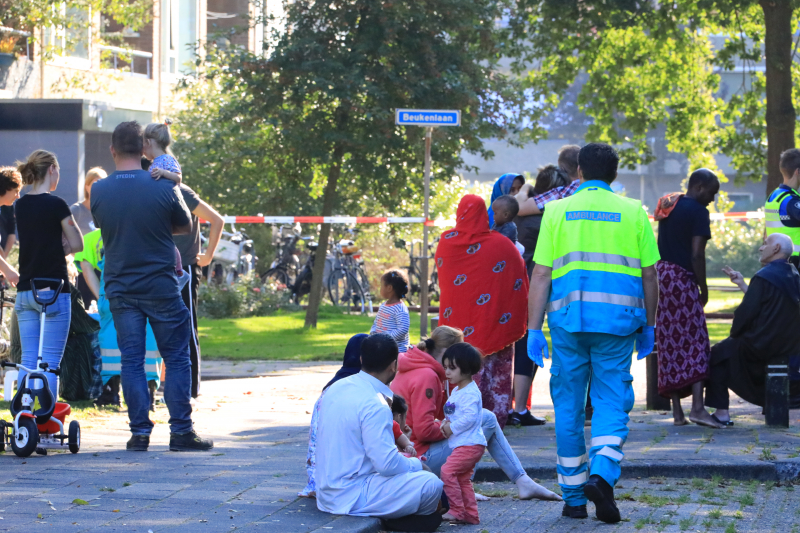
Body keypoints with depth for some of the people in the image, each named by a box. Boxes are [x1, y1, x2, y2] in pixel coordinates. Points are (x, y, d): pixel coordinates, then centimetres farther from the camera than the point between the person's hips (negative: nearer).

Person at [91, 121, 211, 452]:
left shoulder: (98, 191, -3)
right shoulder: (163, 188, -10)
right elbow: (185, 226, 5)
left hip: (119, 287, 2)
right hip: (160, 286, -2)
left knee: (131, 360, 6)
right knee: (177, 359, 5)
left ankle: (139, 432, 3)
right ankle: (180, 431, 2)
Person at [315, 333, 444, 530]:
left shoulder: (336, 388, 7)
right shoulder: (374, 405, -21)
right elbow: (388, 464, -23)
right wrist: (415, 464, -3)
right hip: (352, 497, -9)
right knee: (431, 484, -15)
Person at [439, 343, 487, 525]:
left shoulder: (470, 392, -16)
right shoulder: (456, 391, 16)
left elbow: (469, 417, -26)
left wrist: (452, 428, -18)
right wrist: (445, 423, 4)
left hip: (470, 444, -11)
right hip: (462, 444, 11)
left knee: (447, 471, -18)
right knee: (463, 479, 14)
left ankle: (457, 510, -14)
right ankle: (471, 515, 20)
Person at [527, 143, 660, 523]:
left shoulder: (557, 211, 7)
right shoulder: (633, 213, 8)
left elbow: (541, 276, 2)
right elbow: (649, 276, 8)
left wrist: (534, 330, 5)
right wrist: (648, 326, 18)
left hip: (568, 320, 0)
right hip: (617, 320, 0)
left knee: (568, 407, 8)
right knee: (612, 402, 3)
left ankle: (574, 498, 12)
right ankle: (602, 473, -22)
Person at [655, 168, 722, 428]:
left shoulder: (668, 207, 17)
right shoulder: (697, 211, -8)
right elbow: (696, 254, -15)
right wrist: (703, 288, -7)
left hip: (661, 274, 8)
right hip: (682, 278, -8)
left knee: (670, 345, 8)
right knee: (695, 342, -10)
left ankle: (677, 410, 8)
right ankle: (697, 407, -23)